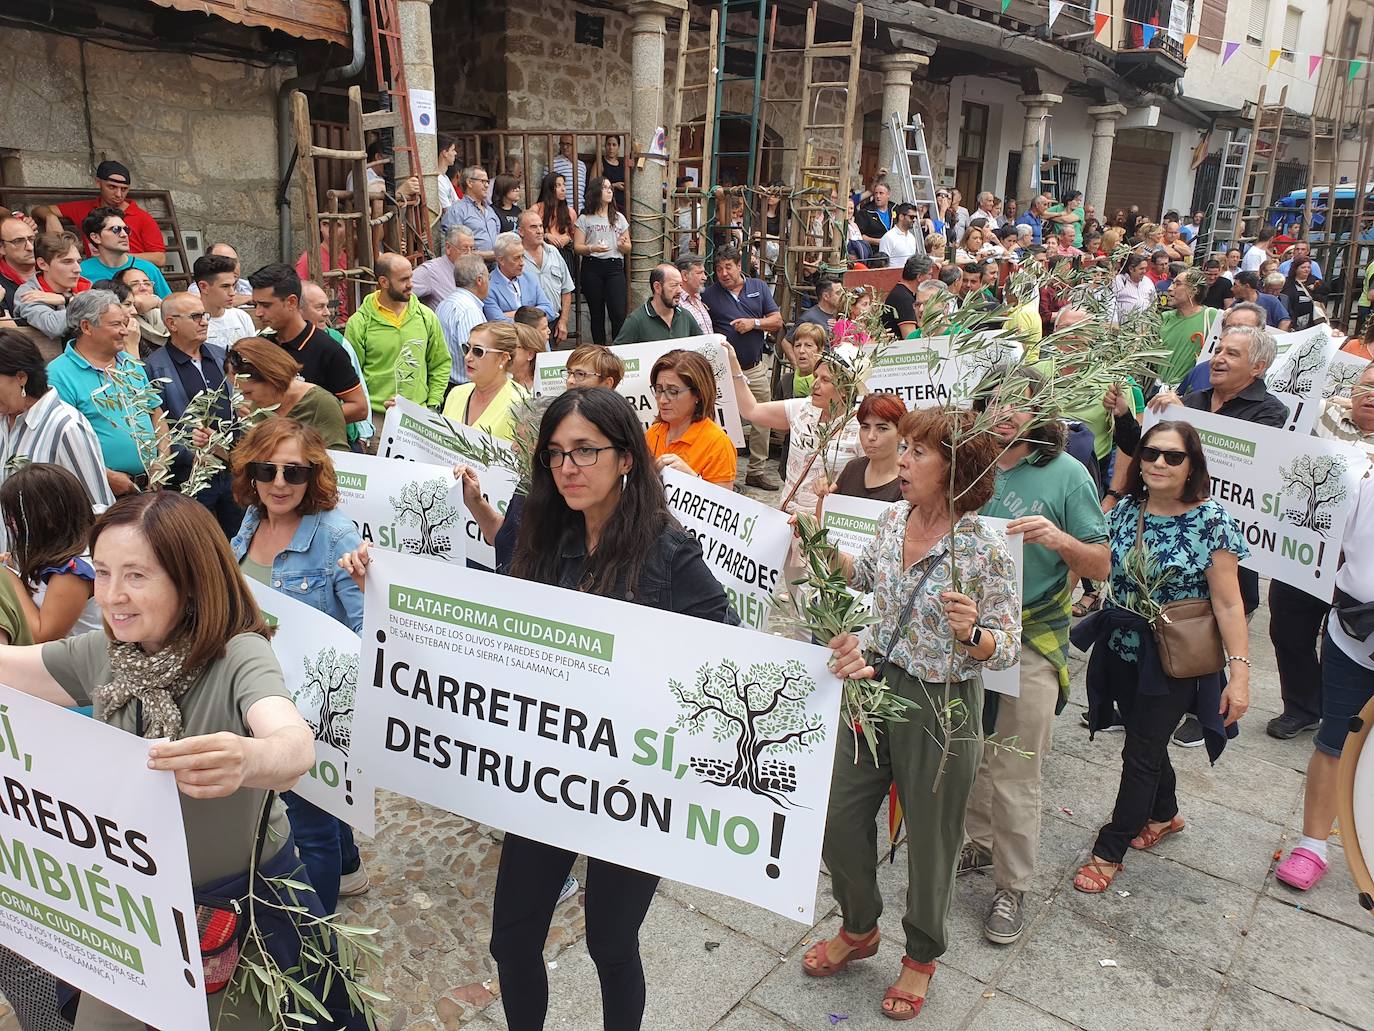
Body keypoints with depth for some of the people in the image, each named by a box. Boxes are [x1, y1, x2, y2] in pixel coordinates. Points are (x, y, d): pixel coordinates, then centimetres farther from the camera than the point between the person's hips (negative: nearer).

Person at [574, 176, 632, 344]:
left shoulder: (619, 218, 16)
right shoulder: (585, 219, 6)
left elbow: (628, 248, 18)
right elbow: (577, 247, 2)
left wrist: (623, 245, -5)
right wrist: (592, 248, -18)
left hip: (615, 267, 1)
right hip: (592, 268, -1)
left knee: (618, 313, -10)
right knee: (597, 313, 4)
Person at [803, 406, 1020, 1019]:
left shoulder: (984, 549, -22)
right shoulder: (895, 518, -3)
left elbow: (1006, 649, -16)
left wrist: (971, 633, -36)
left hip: (942, 706, -6)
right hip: (875, 685, 6)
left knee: (930, 837, 15)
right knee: (839, 817, 15)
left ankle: (922, 956, 43)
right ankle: (859, 929, 44)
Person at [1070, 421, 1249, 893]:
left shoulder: (1211, 519, -14)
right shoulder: (1125, 509, 0)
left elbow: (1227, 602, -14)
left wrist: (1239, 670, -17)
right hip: (1122, 649, 5)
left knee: (1141, 752, 3)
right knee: (1146, 741, 20)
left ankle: (1110, 851, 17)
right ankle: (1165, 814, 47)